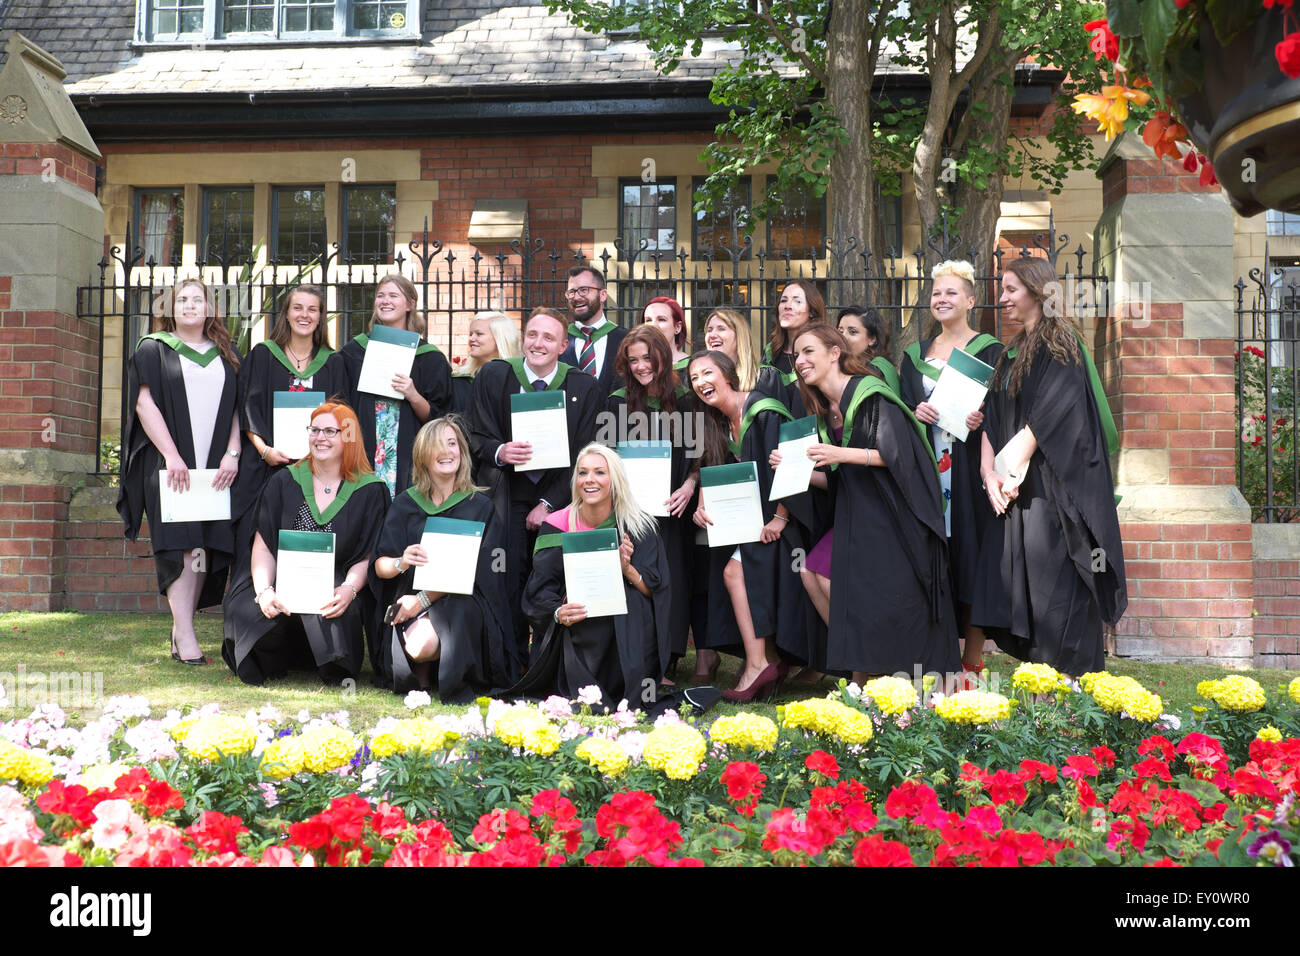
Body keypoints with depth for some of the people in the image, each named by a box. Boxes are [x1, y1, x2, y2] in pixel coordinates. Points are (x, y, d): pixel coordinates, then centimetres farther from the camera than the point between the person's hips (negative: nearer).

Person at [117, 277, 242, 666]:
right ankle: (185, 639, -14)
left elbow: (238, 408, 13)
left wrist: (232, 453, -3)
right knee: (182, 546, -12)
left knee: (205, 547, -1)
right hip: (169, 464, -3)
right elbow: (145, 404, -1)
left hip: (215, 468, 3)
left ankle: (180, 630, 9)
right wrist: (172, 456, -12)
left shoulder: (227, 356, 17)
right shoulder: (153, 349, 9)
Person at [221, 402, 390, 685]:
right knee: (246, 613, -29)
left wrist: (349, 590, -22)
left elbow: (368, 556, 0)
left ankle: (336, 670, -4)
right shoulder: (284, 482, 10)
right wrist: (264, 591, -15)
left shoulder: (370, 491, 5)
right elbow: (263, 545, 4)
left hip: (337, 589, -2)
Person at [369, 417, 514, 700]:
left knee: (425, 642, -35)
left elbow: (471, 569, -5)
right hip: (408, 601, 1)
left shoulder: (479, 506, 4)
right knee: (417, 645, -33)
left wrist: (424, 598, -17)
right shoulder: (405, 504, 9)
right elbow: (379, 567, 3)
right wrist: (401, 562, -22)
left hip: (459, 604, -1)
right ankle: (420, 676, 2)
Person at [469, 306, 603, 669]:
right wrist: (499, 451, -22)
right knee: (508, 580, -9)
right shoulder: (493, 376, 2)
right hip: (506, 497, 0)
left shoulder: (584, 388, 0)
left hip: (558, 499, 0)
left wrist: (549, 504, -9)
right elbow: (477, 437, 2)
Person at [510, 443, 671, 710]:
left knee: (633, 599, -32)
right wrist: (558, 612, -24)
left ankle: (635, 689, -17)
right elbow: (540, 590, -2)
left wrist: (627, 569, -24)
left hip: (627, 630, 2)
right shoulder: (557, 526, -2)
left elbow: (657, 590, -4)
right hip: (577, 631, -2)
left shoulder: (638, 527, -2)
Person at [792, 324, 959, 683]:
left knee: (893, 603, -10)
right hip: (856, 519, 7)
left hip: (894, 516, -7)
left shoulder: (871, 394, -11)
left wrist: (842, 455, -25)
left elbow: (898, 454, -18)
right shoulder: (826, 410, 13)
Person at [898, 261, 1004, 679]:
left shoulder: (988, 350, 3)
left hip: (969, 468, -4)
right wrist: (915, 413, -7)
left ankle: (972, 660, 2)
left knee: (970, 555, -5)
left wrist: (981, 418, -22)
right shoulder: (915, 355, 16)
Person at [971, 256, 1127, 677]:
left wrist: (1014, 471, -14)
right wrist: (989, 473, -3)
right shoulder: (1012, 353, 17)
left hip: (1051, 487, -7)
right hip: (1015, 488, 8)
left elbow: (1046, 415, -14)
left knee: (1053, 586, -7)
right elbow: (992, 417, 10)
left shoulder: (1060, 346, -6)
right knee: (1015, 588, 4)